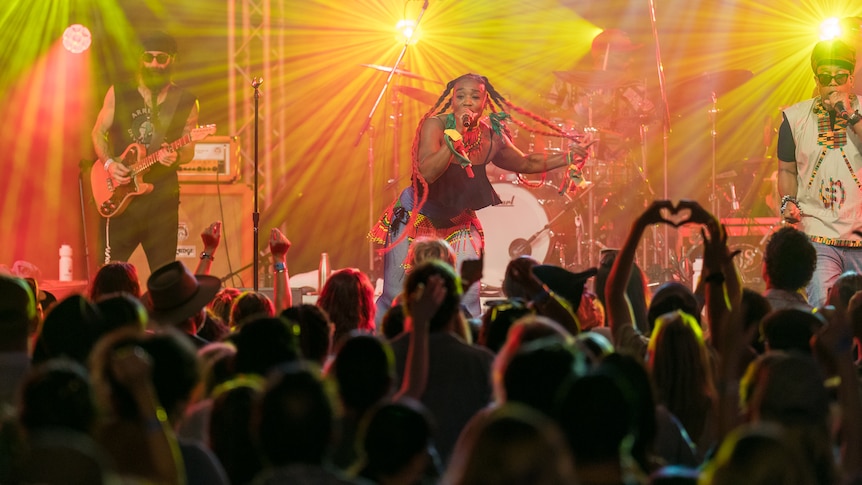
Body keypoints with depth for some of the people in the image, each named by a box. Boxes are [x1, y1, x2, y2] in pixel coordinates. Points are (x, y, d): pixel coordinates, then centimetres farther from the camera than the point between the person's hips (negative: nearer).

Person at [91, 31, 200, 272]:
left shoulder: (186, 103, 5)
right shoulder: (119, 93, 5)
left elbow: (189, 150, 8)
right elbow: (98, 132, 10)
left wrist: (175, 157, -15)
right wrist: (109, 162, -7)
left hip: (162, 191, 1)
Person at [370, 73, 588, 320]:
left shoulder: (492, 137, -9)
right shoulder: (436, 124, -23)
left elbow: (526, 163, 10)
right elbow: (427, 172, -38)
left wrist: (567, 158, 1)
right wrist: (456, 135, -43)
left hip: (457, 223, 4)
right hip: (415, 217, -3)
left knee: (468, 297, -9)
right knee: (396, 296, 0)